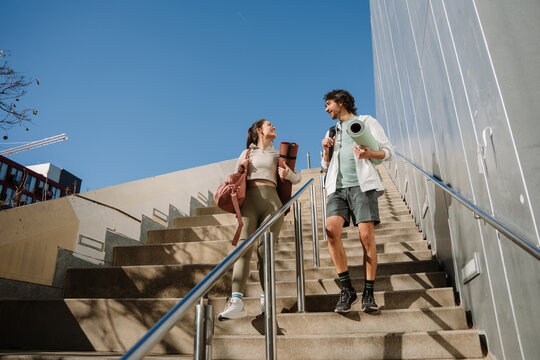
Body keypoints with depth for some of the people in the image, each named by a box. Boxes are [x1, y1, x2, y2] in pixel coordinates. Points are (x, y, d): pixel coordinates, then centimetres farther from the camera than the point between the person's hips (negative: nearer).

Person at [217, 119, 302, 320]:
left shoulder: (278, 154, 24)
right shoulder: (246, 153, 23)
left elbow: (297, 178, 24)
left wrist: (287, 173, 2)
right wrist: (240, 168, 4)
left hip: (271, 201, 0)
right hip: (249, 200, 0)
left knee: (264, 251, -10)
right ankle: (236, 303, -26)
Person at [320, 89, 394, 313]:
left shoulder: (366, 122, 15)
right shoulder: (332, 132, 28)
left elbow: (388, 150, 7)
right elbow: (326, 167, 29)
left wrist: (369, 154, -14)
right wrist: (326, 151, 8)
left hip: (362, 185, -3)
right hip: (338, 188, 4)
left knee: (367, 235, -15)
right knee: (331, 229, -20)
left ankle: (368, 293, -5)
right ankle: (347, 289, -13)